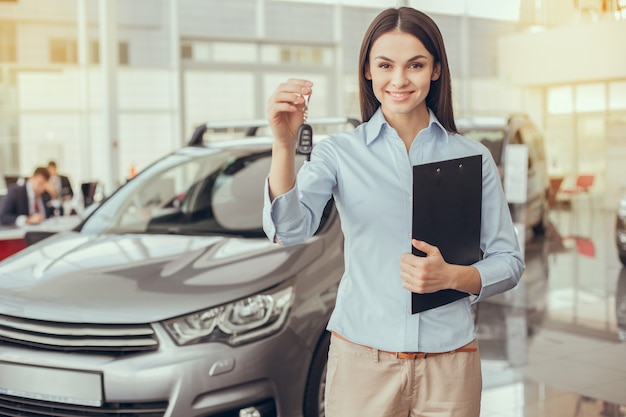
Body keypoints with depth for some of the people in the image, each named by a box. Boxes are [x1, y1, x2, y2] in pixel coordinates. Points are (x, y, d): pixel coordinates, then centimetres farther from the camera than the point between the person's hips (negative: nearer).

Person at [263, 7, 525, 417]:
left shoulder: (472, 157, 2)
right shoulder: (339, 152, -1)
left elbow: (509, 261, 5)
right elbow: (289, 230, -17)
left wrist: (452, 276, -15)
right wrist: (284, 144, -32)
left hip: (450, 361, 1)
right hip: (362, 358, -1)